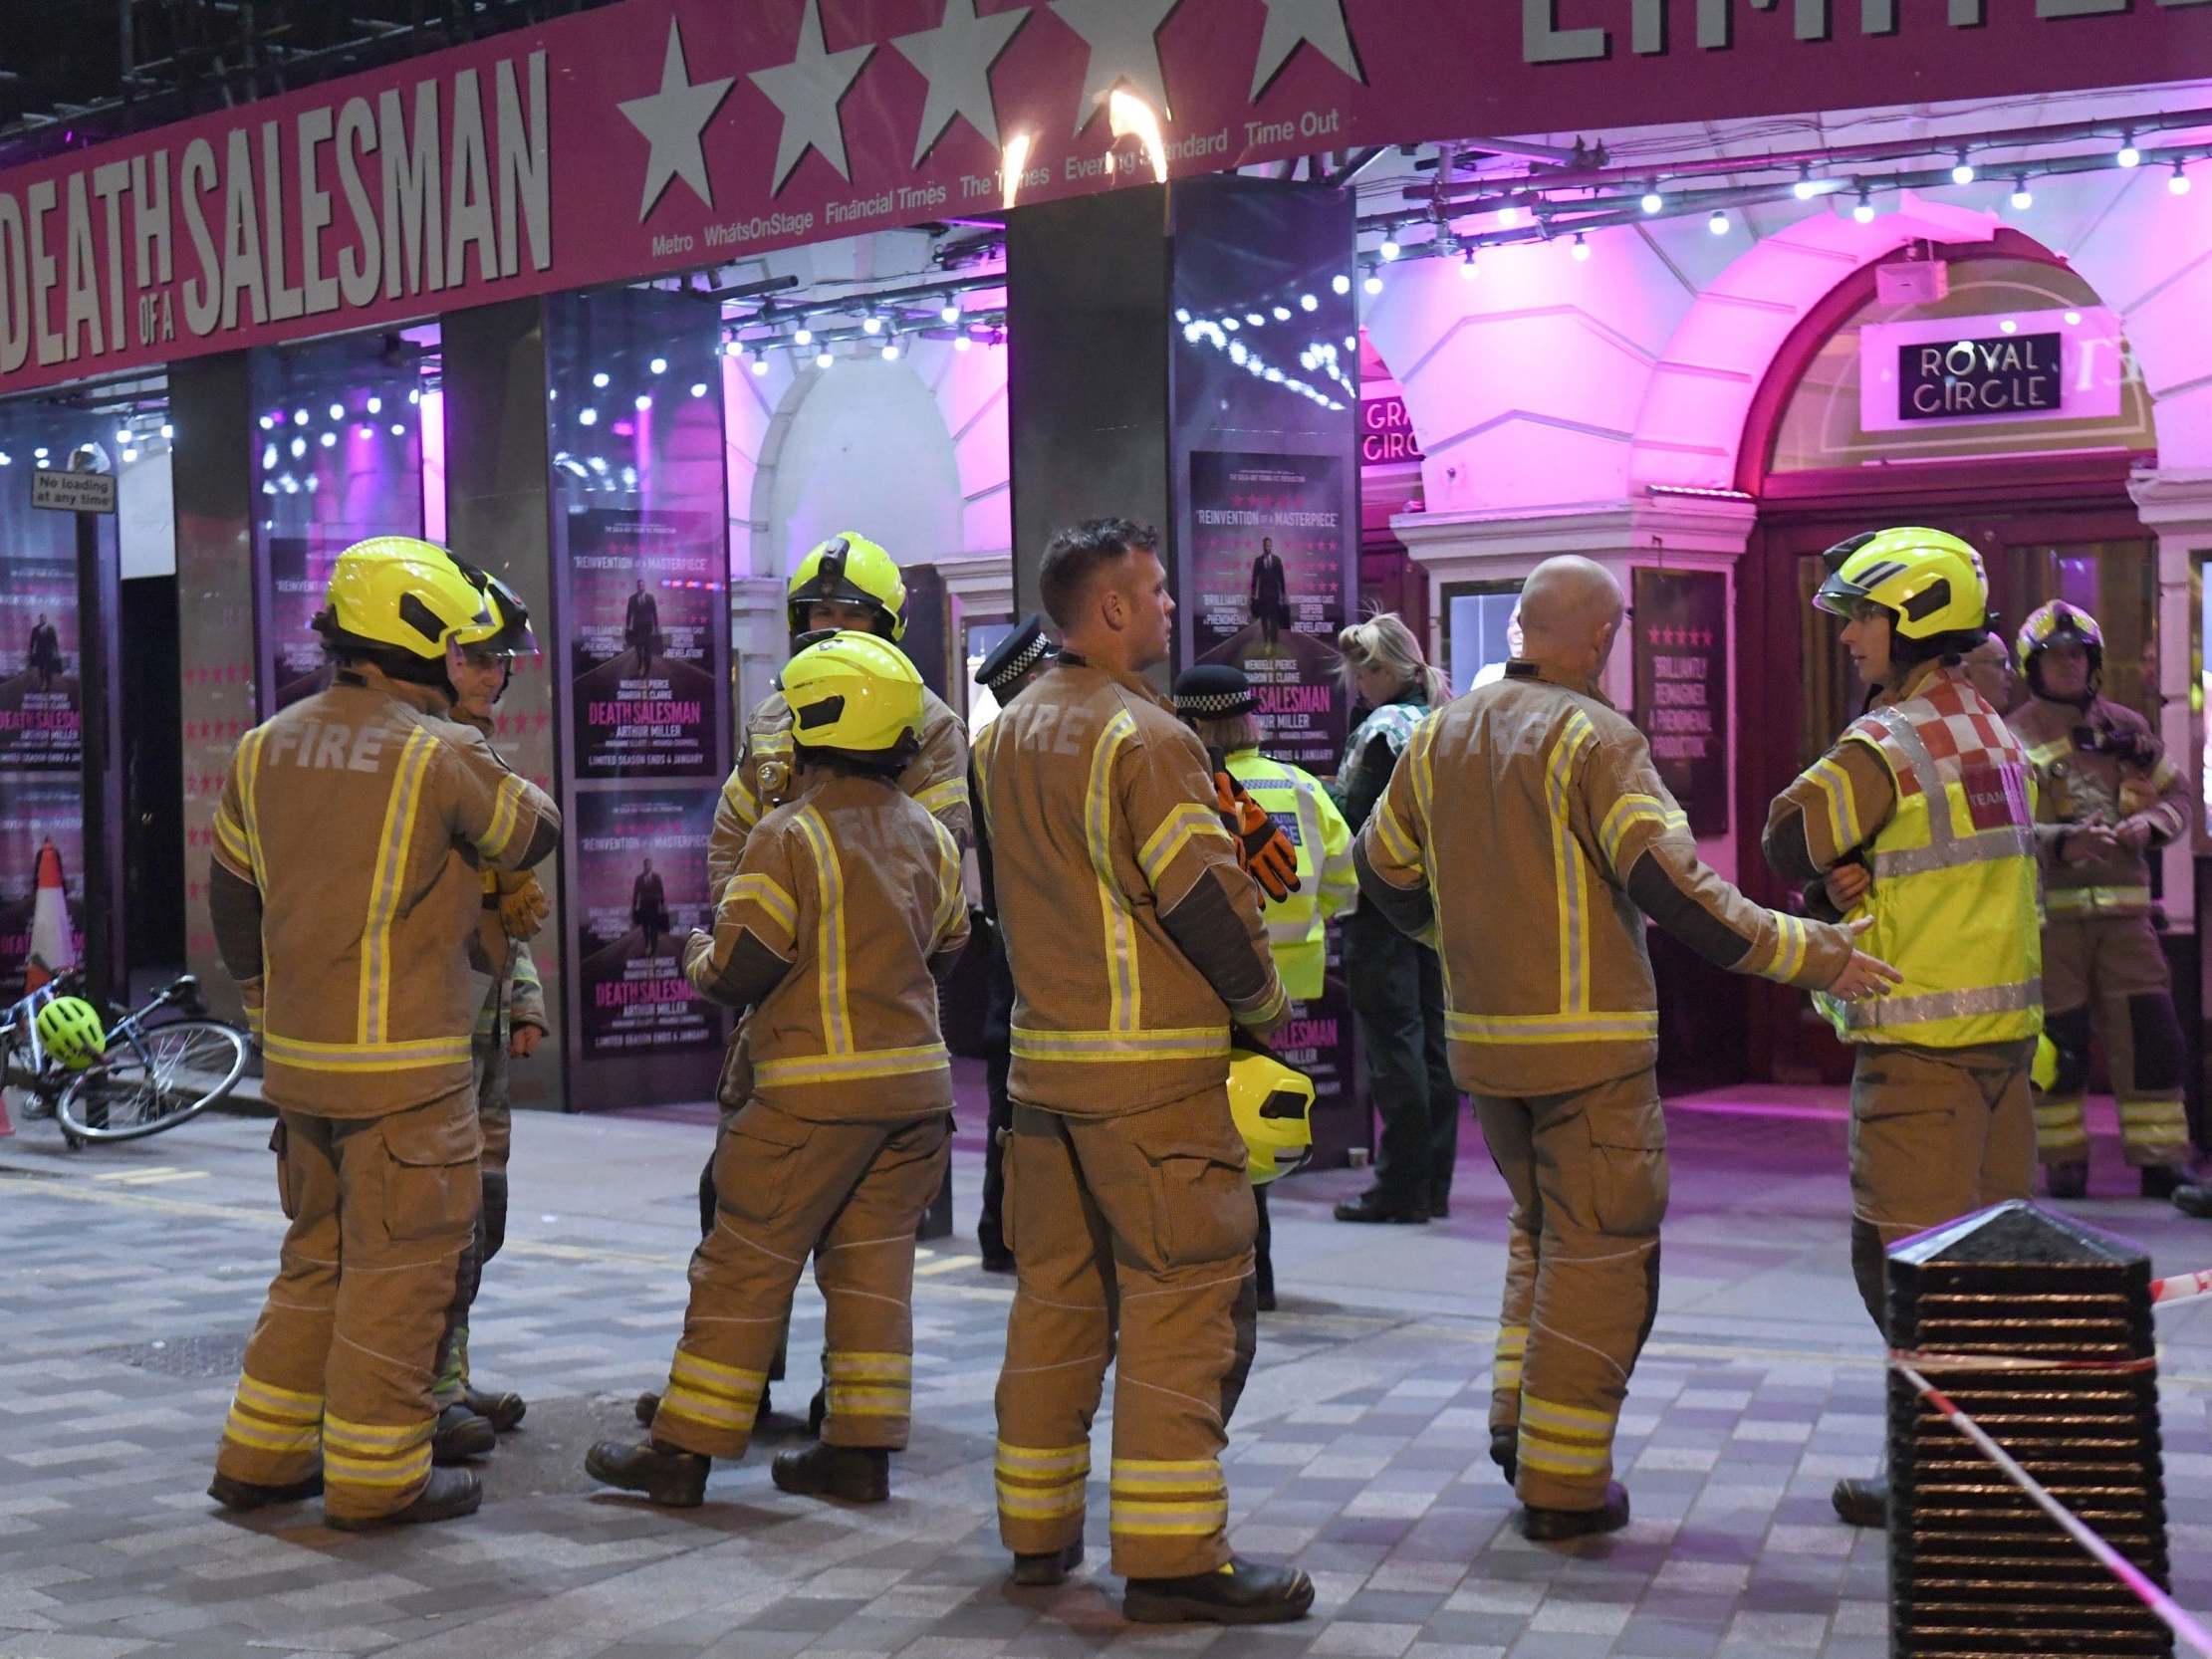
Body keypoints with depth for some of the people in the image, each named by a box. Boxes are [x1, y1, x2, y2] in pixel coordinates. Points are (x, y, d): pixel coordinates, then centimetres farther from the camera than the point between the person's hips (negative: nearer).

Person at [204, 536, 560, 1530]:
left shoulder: (264, 750, 7)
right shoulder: (440, 754, -14)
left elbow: (232, 898, 16)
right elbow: (534, 836, 2)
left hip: (297, 1060, 7)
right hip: (404, 1067, -7)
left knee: (320, 1254, 19)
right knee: (399, 1265, 3)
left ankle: (262, 1455, 23)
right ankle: (375, 1475, 10)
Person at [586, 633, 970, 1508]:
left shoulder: (790, 836, -13)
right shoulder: (929, 836, 8)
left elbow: (739, 970, -13)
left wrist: (698, 957, 7)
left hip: (817, 1088, -6)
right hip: (914, 1079, 6)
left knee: (746, 1263, 1)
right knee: (872, 1262, 12)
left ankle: (683, 1451, 6)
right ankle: (862, 1448, 13)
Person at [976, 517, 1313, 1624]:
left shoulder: (1007, 736, 11)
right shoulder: (1143, 738, -14)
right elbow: (1208, 899, -14)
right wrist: (1264, 1004, 0)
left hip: (1043, 1057, 8)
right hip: (1153, 1069, -8)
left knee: (1055, 1290, 14)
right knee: (1185, 1298, -4)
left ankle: (1036, 1528, 21)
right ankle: (1171, 1556, -4)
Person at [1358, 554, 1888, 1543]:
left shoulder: (1440, 737, 7)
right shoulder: (1593, 740, -13)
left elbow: (1383, 873, 16)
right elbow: (1672, 889, -21)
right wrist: (1814, 955, -16)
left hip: (1481, 1041, 7)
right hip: (1587, 1042, -7)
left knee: (1541, 1223, 25)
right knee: (1598, 1251, 3)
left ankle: (1518, 1418, 19)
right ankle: (1562, 1481, 5)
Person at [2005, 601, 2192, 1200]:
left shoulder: (2127, 727, 12)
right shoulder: (2013, 739, -2)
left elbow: (2177, 793, 18)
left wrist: (2149, 824, -4)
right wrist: (2063, 844, -27)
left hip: (2123, 908, 3)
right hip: (2048, 910, -3)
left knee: (2151, 1035, 0)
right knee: (2057, 1042, 2)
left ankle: (2162, 1161, 8)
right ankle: (2064, 1161, 15)